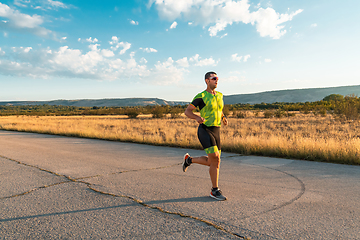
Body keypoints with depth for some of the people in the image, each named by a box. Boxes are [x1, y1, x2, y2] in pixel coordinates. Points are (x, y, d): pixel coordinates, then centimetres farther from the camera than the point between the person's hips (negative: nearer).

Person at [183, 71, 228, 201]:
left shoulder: (219, 95, 12)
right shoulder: (201, 96, -8)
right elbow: (187, 111, -6)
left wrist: (223, 118, 9)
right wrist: (197, 117, -26)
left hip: (216, 131, 7)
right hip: (205, 130, -7)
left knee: (213, 162, 10)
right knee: (215, 159, -15)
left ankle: (189, 160, 32)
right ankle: (215, 190, 0)